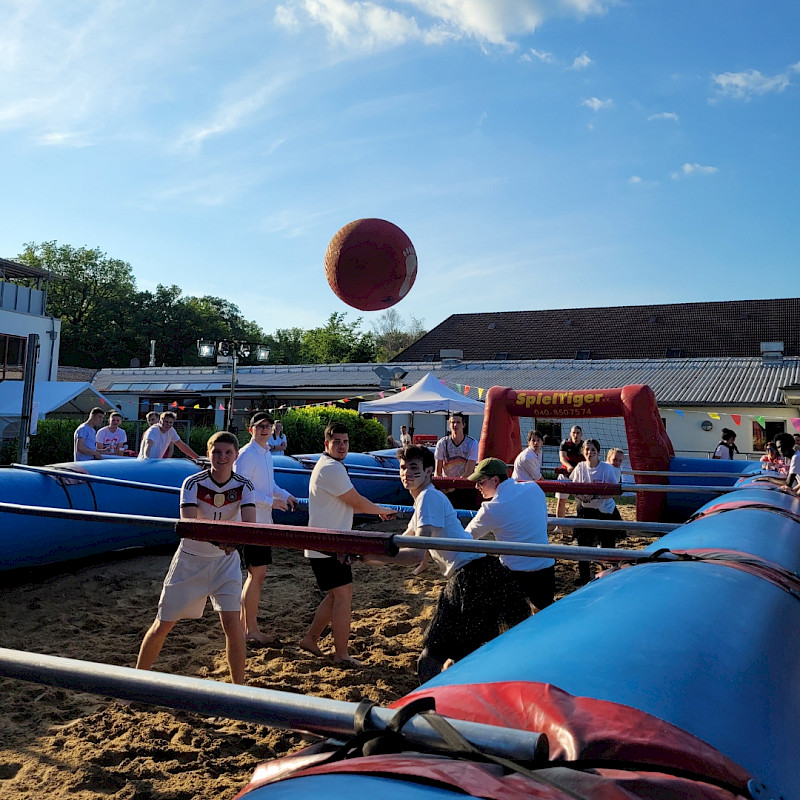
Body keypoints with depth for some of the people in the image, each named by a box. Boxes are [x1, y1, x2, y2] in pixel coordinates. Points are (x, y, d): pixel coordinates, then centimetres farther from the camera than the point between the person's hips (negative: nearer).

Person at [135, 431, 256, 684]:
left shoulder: (244, 487, -13)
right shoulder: (193, 484, -17)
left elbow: (250, 524, -26)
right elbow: (188, 523, -30)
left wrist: (235, 538, -48)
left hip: (225, 560, 1)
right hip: (190, 559, 0)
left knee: (232, 623, -10)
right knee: (163, 625, 7)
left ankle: (239, 688, 6)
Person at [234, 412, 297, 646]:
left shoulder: (267, 453, 14)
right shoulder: (246, 455, -15)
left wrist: (286, 496, 7)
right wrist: (272, 501, -21)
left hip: (263, 523, 10)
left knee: (255, 574, 15)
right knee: (258, 574, -5)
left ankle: (244, 623, 26)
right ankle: (251, 630, 4)